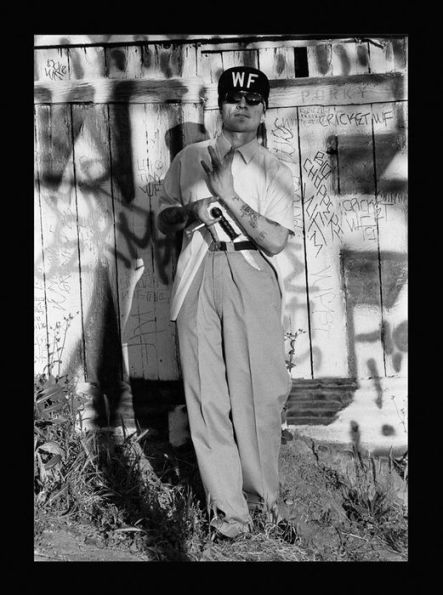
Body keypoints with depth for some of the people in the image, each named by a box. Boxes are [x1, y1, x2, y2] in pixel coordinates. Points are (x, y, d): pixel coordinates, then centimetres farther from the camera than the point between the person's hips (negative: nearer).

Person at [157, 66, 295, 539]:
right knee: (207, 393, -4)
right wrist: (189, 213, -2)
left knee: (259, 391, -7)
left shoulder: (274, 171, 9)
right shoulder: (188, 159, 16)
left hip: (252, 282, -1)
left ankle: (260, 494, 6)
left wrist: (228, 195, -11)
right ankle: (227, 505, -1)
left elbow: (275, 240, -3)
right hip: (197, 282, 1)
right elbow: (163, 222, 19)